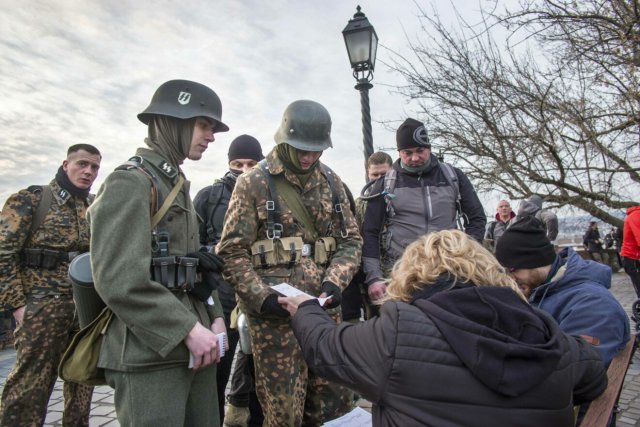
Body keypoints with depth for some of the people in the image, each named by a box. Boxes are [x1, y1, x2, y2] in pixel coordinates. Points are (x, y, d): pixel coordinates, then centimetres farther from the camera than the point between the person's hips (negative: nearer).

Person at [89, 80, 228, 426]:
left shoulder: (177, 184, 16)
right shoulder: (130, 181, -10)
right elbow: (119, 281, -20)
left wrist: (214, 318, 6)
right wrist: (189, 329, -19)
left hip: (193, 346, 8)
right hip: (149, 354, -8)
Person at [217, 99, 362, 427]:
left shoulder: (331, 182, 10)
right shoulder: (253, 183, -3)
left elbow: (351, 239, 11)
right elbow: (232, 253, -5)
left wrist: (335, 280, -5)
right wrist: (262, 298, -15)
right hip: (275, 312, -4)